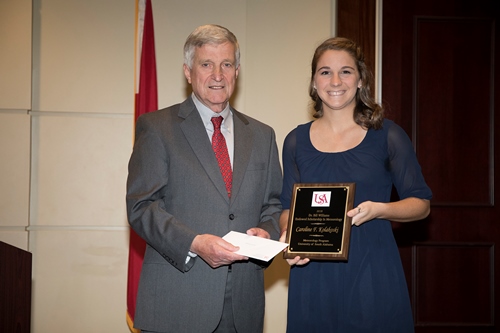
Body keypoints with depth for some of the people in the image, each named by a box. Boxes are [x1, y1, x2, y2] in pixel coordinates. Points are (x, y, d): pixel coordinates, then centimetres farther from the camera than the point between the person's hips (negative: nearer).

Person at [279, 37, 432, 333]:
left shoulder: (387, 135, 0)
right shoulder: (296, 141, 8)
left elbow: (421, 203, 2)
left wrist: (378, 210, -16)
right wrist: (288, 234, -7)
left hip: (373, 274, -2)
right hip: (312, 275, 2)